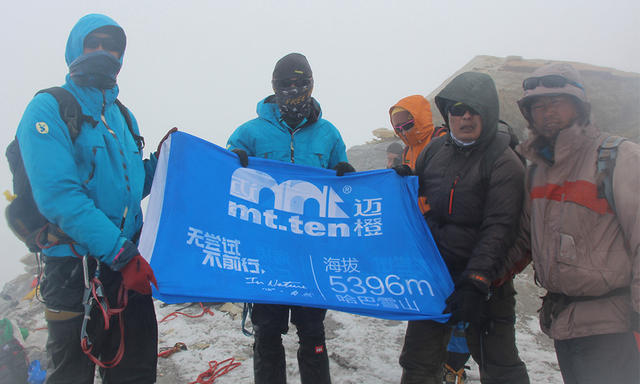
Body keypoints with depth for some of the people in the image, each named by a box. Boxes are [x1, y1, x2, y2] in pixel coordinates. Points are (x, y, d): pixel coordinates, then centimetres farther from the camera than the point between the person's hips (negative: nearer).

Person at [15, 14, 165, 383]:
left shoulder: (122, 116, 15)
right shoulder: (48, 109, -8)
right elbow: (58, 195, -20)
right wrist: (119, 252, -25)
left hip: (129, 261, 6)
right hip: (77, 266, -6)